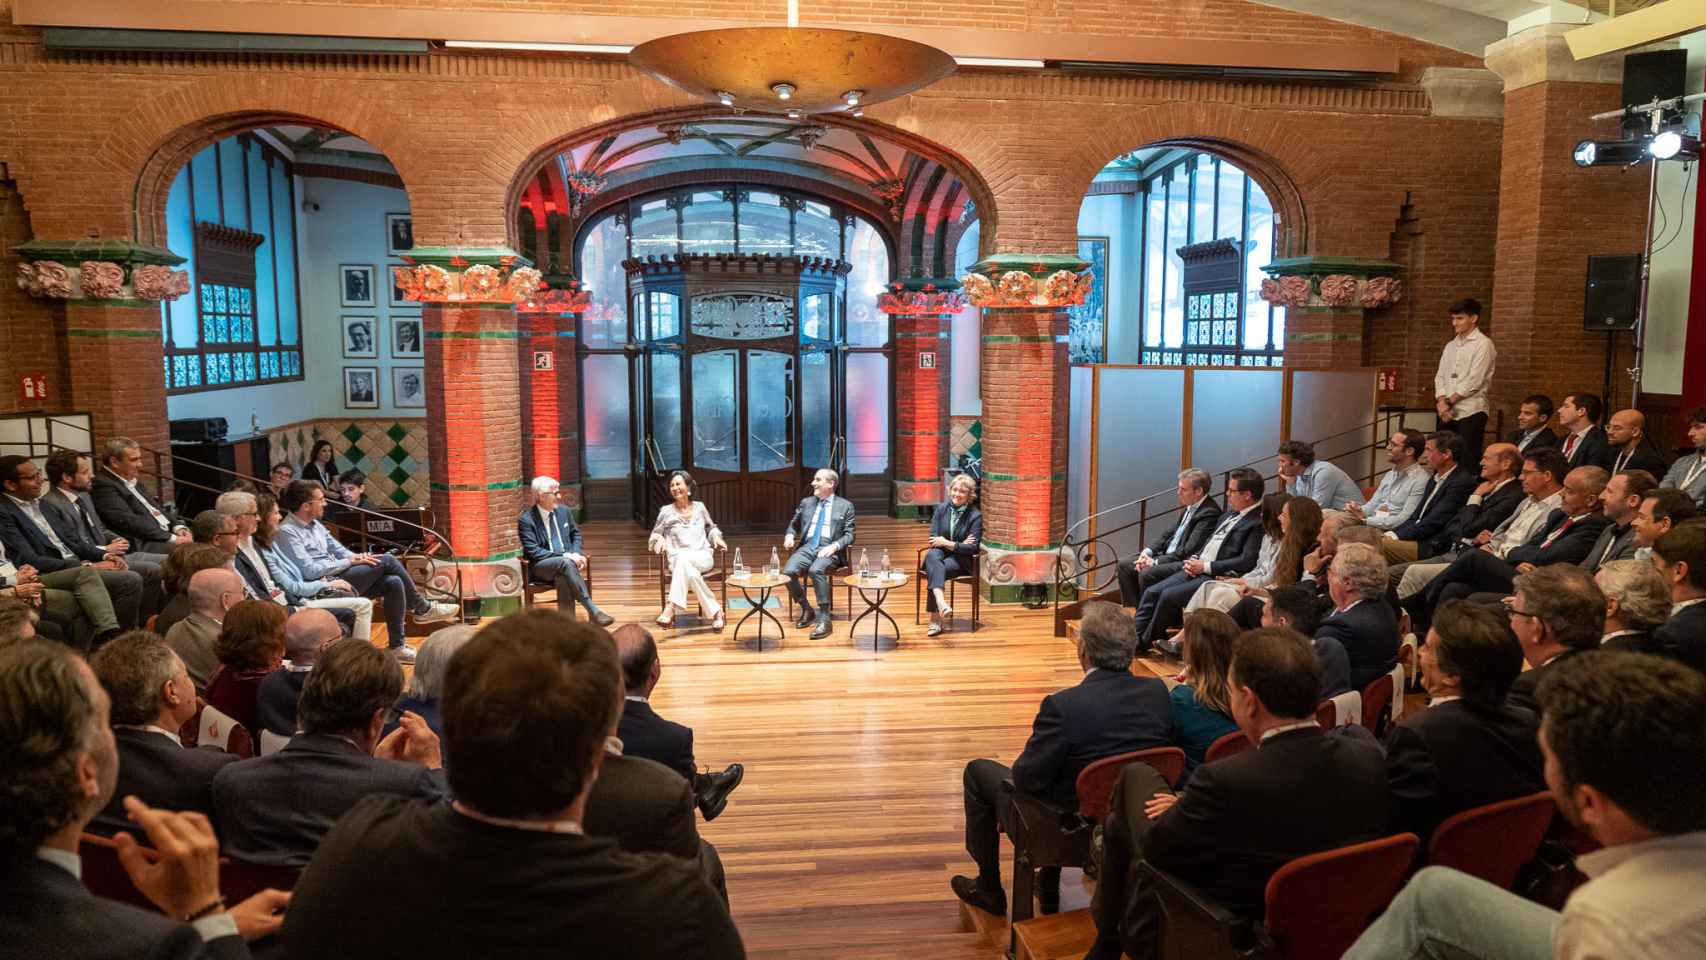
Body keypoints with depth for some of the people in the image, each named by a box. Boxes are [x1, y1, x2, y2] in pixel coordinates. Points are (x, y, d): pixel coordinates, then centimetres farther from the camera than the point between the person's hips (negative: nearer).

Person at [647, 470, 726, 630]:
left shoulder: (700, 507, 13)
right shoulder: (666, 511, 9)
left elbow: (711, 528, 27)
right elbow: (655, 534, 16)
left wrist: (716, 537, 4)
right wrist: (660, 540, -8)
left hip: (703, 557, 0)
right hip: (677, 560, 1)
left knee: (683, 558, -38)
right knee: (690, 573, -39)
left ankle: (671, 607, -45)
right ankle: (715, 611, -37)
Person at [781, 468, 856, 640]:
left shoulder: (845, 506, 9)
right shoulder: (806, 503, 19)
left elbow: (849, 535, 3)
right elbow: (793, 525, 28)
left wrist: (834, 546, -16)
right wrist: (790, 535, 5)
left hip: (829, 549, -4)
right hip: (807, 547, 4)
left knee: (816, 570, -37)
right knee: (788, 571, -26)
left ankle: (824, 619, -29)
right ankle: (807, 610, -4)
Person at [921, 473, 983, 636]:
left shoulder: (975, 516, -5)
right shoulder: (941, 509, 5)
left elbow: (973, 548, -11)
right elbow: (933, 539, 0)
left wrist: (947, 543, -19)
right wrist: (959, 544, -11)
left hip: (961, 560, -3)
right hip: (940, 554, 3)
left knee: (935, 572, -33)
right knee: (932, 554, -36)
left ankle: (936, 619, -31)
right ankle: (941, 603, -55)